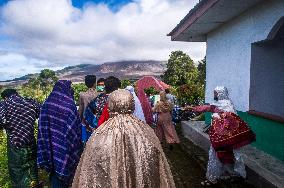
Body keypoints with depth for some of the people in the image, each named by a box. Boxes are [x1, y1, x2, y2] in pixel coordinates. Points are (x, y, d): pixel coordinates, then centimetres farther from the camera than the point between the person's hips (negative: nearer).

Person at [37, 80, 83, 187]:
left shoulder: (47, 104, -3)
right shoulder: (70, 106, -17)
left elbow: (42, 127, 1)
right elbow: (75, 129, -15)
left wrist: (46, 148, 9)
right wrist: (78, 148, -4)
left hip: (51, 145, 4)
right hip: (65, 147, -4)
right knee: (63, 167, 14)